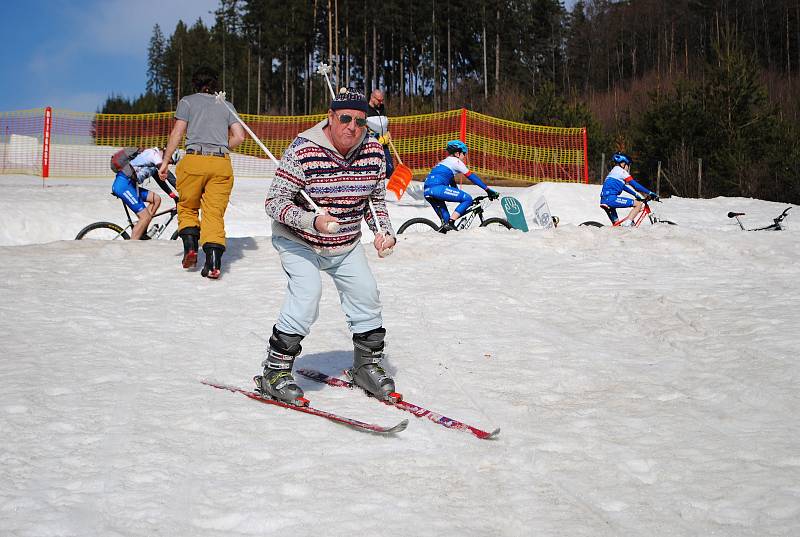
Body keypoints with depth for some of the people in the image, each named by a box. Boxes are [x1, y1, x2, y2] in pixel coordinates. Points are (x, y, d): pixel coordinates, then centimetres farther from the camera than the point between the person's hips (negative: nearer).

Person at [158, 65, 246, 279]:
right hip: (222, 164, 2)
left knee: (187, 207, 16)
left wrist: (165, 161, 6)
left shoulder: (187, 101, 11)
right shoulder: (226, 105, 18)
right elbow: (239, 137, 9)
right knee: (215, 213, 0)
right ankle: (214, 259, -15)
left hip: (194, 160, -2)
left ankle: (190, 245, -3)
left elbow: (177, 133, 2)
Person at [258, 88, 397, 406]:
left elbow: (377, 197, 7)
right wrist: (313, 221, -37)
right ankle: (275, 372, -11)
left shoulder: (373, 151, -9)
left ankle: (367, 365, 24)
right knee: (307, 293, -23)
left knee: (366, 294, 1)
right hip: (299, 241, -5)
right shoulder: (303, 151, -25)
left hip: (347, 245, 5)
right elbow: (274, 202, -24)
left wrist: (383, 230, -9)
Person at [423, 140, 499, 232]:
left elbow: (453, 185, 37)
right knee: (468, 199, -6)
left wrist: (460, 198, 40)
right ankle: (450, 224, -15)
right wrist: (488, 190, 6)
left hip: (427, 192, 9)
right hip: (437, 188, -9)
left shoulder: (445, 162, 33)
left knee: (446, 219, 17)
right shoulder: (455, 161, 6)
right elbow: (471, 177, 4)